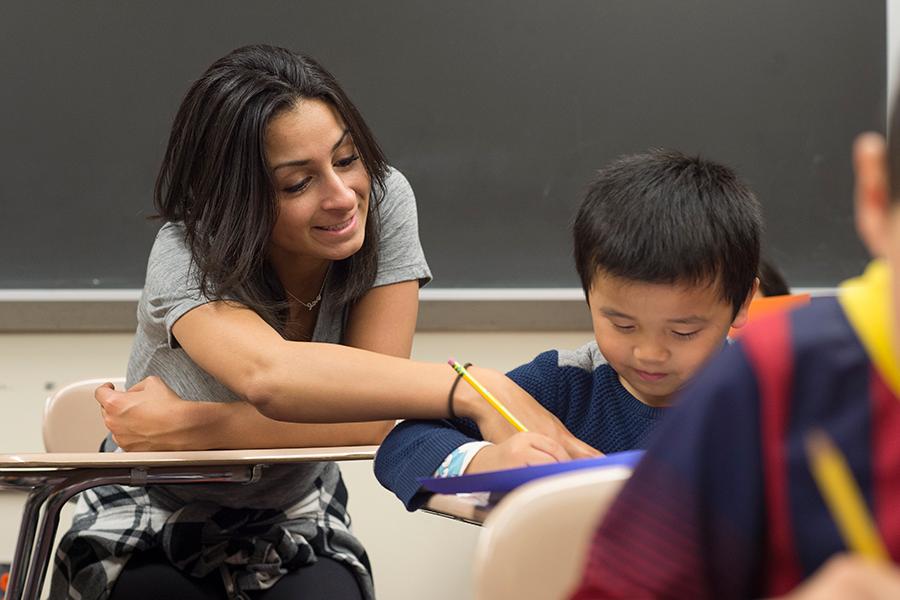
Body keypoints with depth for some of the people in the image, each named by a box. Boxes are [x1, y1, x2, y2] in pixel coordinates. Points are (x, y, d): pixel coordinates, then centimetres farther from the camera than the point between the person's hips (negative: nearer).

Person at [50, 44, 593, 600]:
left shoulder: (384, 200, -17)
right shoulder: (187, 257, -26)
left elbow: (374, 414, -23)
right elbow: (269, 374, -49)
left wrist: (184, 428, -29)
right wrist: (479, 393, -57)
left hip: (293, 536, 2)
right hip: (148, 539, -1)